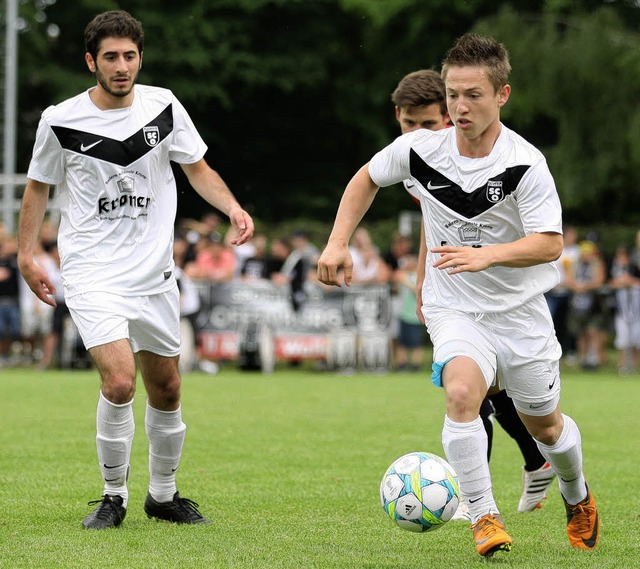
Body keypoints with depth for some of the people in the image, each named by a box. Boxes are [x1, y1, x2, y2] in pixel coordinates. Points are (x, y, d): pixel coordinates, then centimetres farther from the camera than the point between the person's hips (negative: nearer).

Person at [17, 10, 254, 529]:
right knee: (119, 380, -21)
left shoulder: (163, 106, -1)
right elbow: (39, 187, 9)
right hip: (93, 276, -4)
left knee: (166, 390, 11)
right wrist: (26, 254, 4)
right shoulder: (61, 121, -7)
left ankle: (163, 495, 31)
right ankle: (114, 497, -2)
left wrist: (233, 208, -8)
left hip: (155, 273, 4)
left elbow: (198, 170, 9)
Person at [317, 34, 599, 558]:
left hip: (520, 310, -1)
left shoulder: (525, 163, -20)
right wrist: (338, 244, 0)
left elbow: (550, 243, -25)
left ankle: (578, 497, 46)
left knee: (544, 425, 13)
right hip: (454, 309, 1)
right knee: (462, 391, -29)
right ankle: (485, 519, -21)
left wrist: (485, 256, -40)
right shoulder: (421, 149, -10)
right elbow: (366, 179, 10)